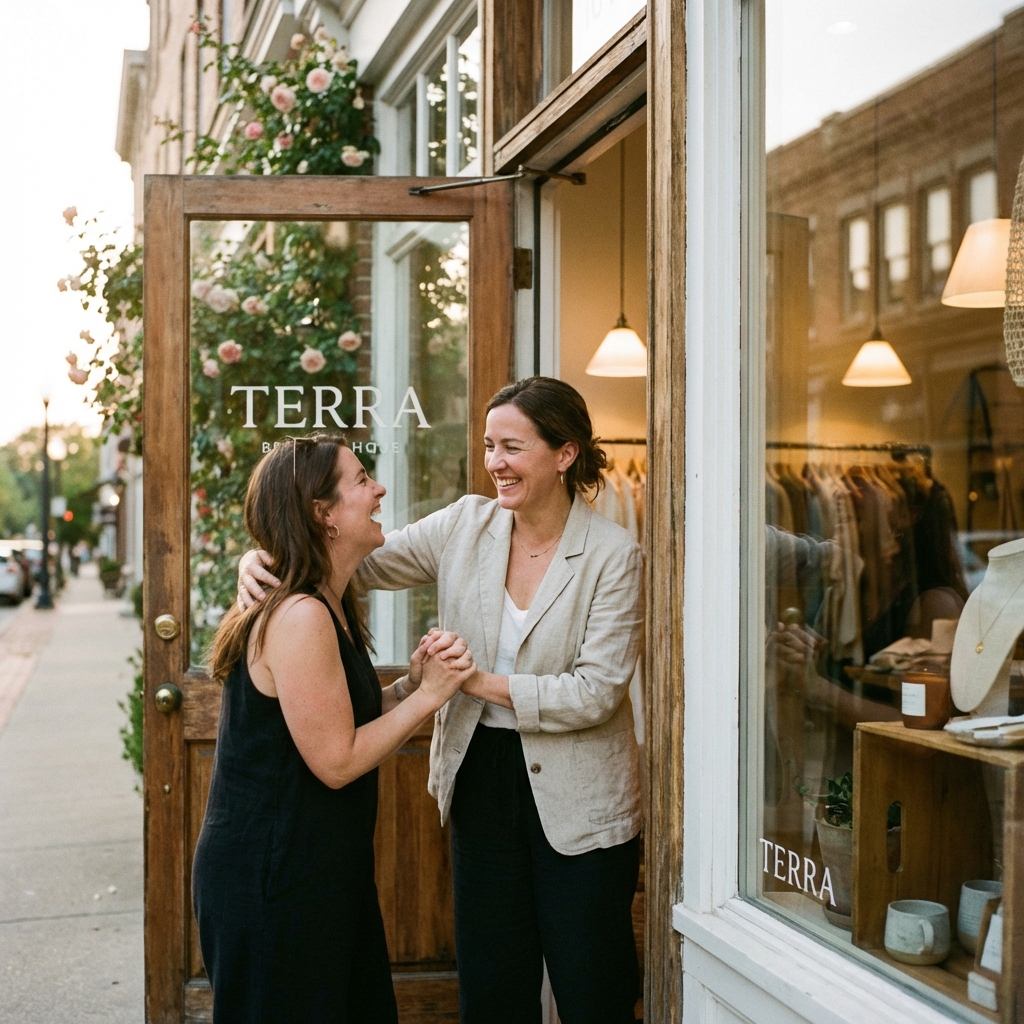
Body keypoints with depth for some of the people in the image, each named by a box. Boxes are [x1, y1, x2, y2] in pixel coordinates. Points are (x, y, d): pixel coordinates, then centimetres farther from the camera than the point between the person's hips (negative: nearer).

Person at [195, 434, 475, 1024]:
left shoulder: (332, 609, 10)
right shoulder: (299, 617, -23)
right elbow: (337, 760, -21)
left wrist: (413, 682, -7)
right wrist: (429, 694, -14)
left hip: (321, 872, 10)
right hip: (271, 883, -10)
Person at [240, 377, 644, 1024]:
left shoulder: (614, 556, -12)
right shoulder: (466, 526, 0)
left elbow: (594, 693, -17)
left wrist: (481, 681, -21)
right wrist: (267, 559, -18)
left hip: (577, 801, -4)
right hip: (481, 781, 4)